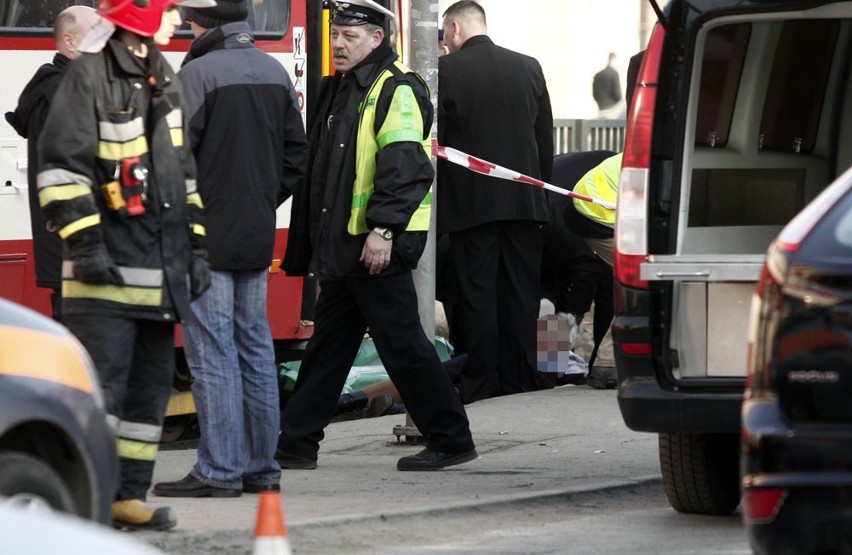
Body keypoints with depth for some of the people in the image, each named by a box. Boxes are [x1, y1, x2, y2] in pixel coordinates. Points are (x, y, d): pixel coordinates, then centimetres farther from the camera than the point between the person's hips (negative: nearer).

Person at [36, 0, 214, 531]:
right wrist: (85, 245, -19)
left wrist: (195, 247, 16)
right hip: (107, 269, -8)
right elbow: (63, 166, -14)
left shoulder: (167, 84, 17)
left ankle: (128, 496, 13)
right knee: (100, 382, -12)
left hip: (160, 272, 8)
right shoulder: (89, 77, -8)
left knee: (150, 386, 8)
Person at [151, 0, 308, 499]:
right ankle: (262, 466, 16)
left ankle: (219, 471, -5)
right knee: (255, 347, 12)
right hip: (258, 237, 7)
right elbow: (296, 155, 14)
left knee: (212, 351, -5)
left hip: (207, 238, -7)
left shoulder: (199, 73, -14)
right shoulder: (275, 73, 10)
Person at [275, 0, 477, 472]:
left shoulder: (395, 91, -12)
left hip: (379, 246, -9)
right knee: (328, 345, 12)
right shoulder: (339, 91, 18)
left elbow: (406, 167, -21)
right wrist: (312, 246, 21)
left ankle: (451, 440, 1)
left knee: (402, 344, -6)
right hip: (343, 246, 9)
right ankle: (294, 443, 16)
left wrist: (383, 229, -27)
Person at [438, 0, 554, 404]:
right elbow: (546, 140, 10)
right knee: (520, 294, 8)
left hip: (470, 203, -4)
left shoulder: (445, 71, -8)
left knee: (478, 294, 0)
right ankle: (520, 382, 10)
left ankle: (482, 383, 0)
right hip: (524, 202, 4)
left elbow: (433, 143, -7)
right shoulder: (528, 68, 6)